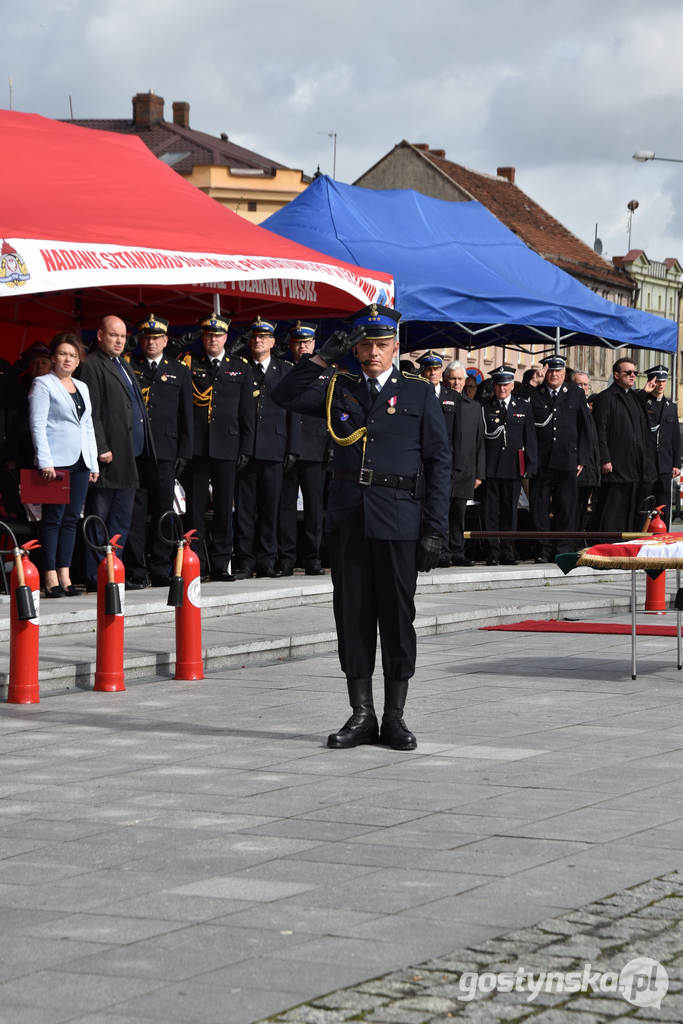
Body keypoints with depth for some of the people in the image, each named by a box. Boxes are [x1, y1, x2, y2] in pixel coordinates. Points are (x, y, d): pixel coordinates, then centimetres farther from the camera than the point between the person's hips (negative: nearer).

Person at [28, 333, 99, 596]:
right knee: (52, 519, -6)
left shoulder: (82, 387, 19)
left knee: (71, 519, 5)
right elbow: (37, 425, -8)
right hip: (56, 463, -6)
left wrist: (93, 463, 14)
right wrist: (45, 462, -15)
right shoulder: (43, 384, -1)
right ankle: (51, 579, -6)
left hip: (80, 464, 6)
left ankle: (65, 576, 8)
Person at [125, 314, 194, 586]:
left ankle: (160, 571, 11)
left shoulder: (179, 372, 13)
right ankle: (136, 572, -1)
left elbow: (186, 417, 12)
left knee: (163, 511, 4)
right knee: (135, 512, -3)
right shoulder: (127, 367, 9)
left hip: (165, 452, 2)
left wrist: (184, 453, 3)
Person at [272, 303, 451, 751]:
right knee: (353, 616, 4)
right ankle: (362, 715, 12)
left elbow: (439, 462, 2)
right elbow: (286, 395, 5)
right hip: (348, 517, 3)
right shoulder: (339, 390, 13)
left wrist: (435, 529, -5)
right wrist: (323, 358, -5)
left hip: (398, 520, -3)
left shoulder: (419, 393, 5)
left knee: (397, 617, 0)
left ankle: (395, 717, 8)